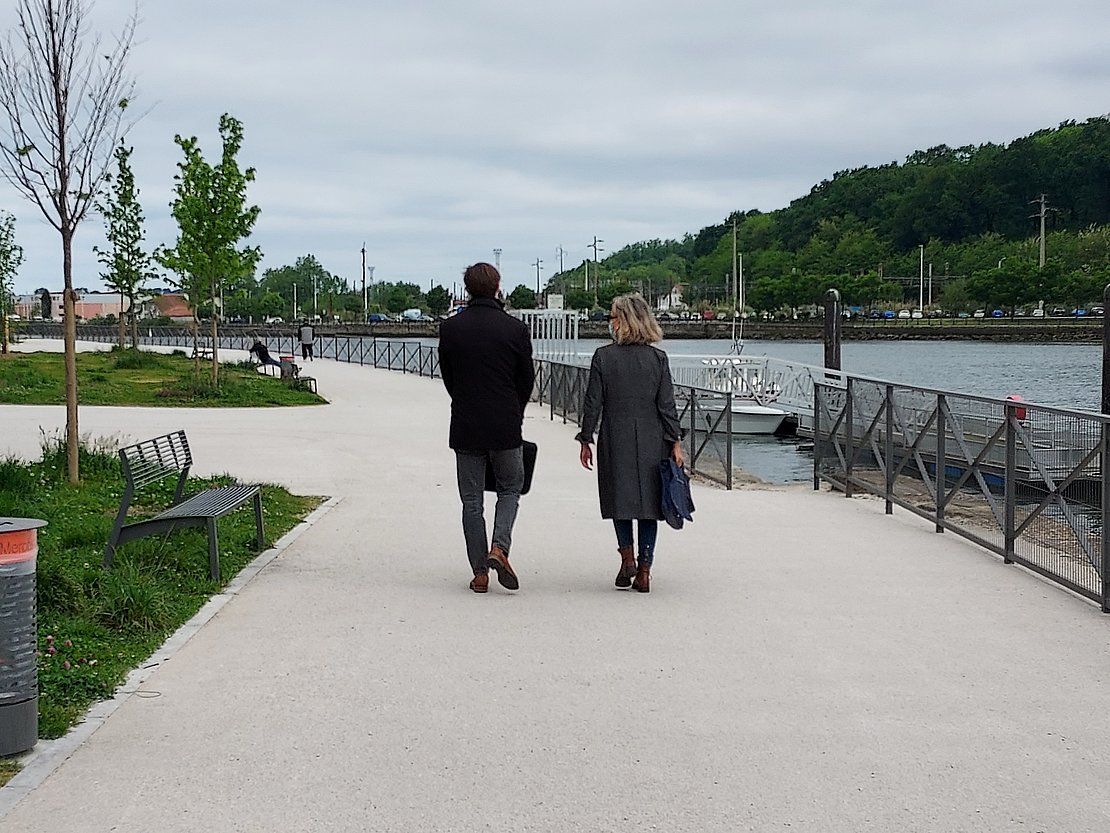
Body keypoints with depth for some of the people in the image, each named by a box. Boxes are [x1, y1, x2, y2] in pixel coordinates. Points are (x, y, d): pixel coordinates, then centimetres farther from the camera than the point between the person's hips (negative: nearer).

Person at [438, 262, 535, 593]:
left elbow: (447, 378, 7)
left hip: (466, 428, 1)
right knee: (510, 489, 16)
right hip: (506, 428, -1)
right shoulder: (516, 329, -5)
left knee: (471, 500, 8)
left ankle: (480, 572, 8)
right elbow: (527, 380, 3)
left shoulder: (450, 328, -2)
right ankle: (499, 547, -6)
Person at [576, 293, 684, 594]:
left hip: (615, 439, -1)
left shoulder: (603, 356, -6)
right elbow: (667, 405, -3)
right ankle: (644, 571, 8)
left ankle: (628, 556, 3)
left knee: (620, 498, 15)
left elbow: (593, 402, -4)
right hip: (651, 442, 1)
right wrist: (675, 442, 3)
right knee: (648, 500, 7)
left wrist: (585, 440, 4)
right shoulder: (658, 358, -2)